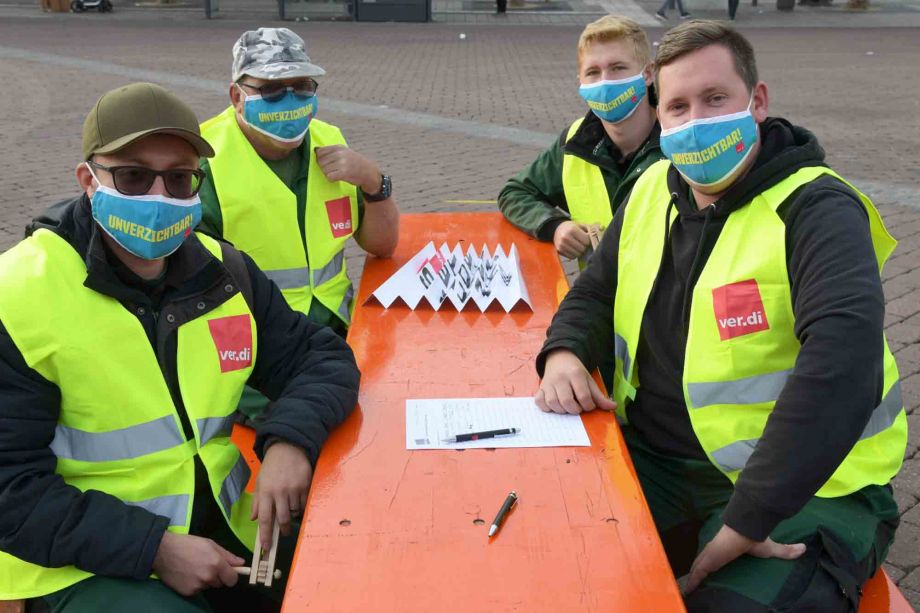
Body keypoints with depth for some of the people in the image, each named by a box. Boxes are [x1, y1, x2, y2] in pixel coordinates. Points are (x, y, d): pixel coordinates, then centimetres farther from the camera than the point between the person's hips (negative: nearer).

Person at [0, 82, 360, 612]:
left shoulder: (223, 273, 1)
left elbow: (322, 359, 4)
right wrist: (155, 548, -22)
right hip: (84, 567, -4)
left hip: (221, 529, 5)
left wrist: (292, 439, -17)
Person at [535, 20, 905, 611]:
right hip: (653, 460, 6)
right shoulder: (654, 190, 6)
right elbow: (595, 294, 16)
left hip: (801, 490, -5)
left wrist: (744, 523, -35)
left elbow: (842, 363, -32)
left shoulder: (815, 210, -16)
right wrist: (566, 353, -9)